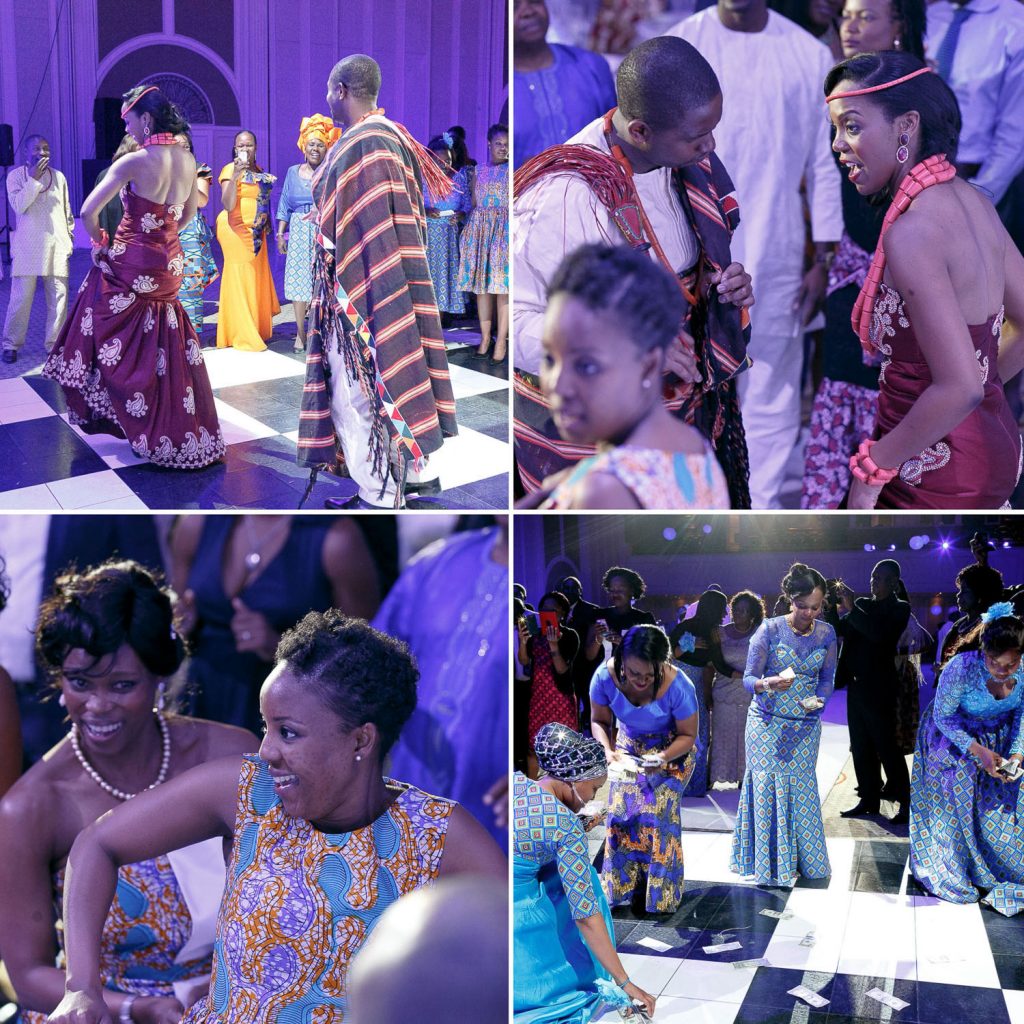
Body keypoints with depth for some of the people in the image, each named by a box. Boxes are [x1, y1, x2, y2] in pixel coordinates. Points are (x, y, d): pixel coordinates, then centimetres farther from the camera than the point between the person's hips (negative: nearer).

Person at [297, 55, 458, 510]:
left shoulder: (360, 144, -19)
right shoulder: (388, 135, 11)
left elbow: (367, 232, -23)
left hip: (359, 291, -10)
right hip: (388, 286, 10)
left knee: (358, 389, -2)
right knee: (385, 379, 18)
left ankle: (379, 497, 5)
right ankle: (414, 471, 28)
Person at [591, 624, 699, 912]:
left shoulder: (678, 686, -35)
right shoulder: (606, 675, -30)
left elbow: (688, 735, -18)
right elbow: (599, 721, -12)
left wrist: (663, 758, -35)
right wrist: (607, 750, -30)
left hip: (671, 752, -3)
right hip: (628, 749, 3)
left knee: (660, 815, -10)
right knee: (621, 812, -2)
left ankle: (661, 894, 7)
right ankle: (621, 886, 16)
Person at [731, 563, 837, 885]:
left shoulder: (826, 634, -1)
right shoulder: (770, 630, -12)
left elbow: (827, 678, 9)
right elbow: (749, 679, -10)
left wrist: (819, 700, -12)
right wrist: (767, 684, -32)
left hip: (806, 724, 3)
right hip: (768, 722, -3)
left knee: (802, 789, 6)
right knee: (767, 787, -2)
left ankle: (803, 860, 20)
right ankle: (770, 863, 10)